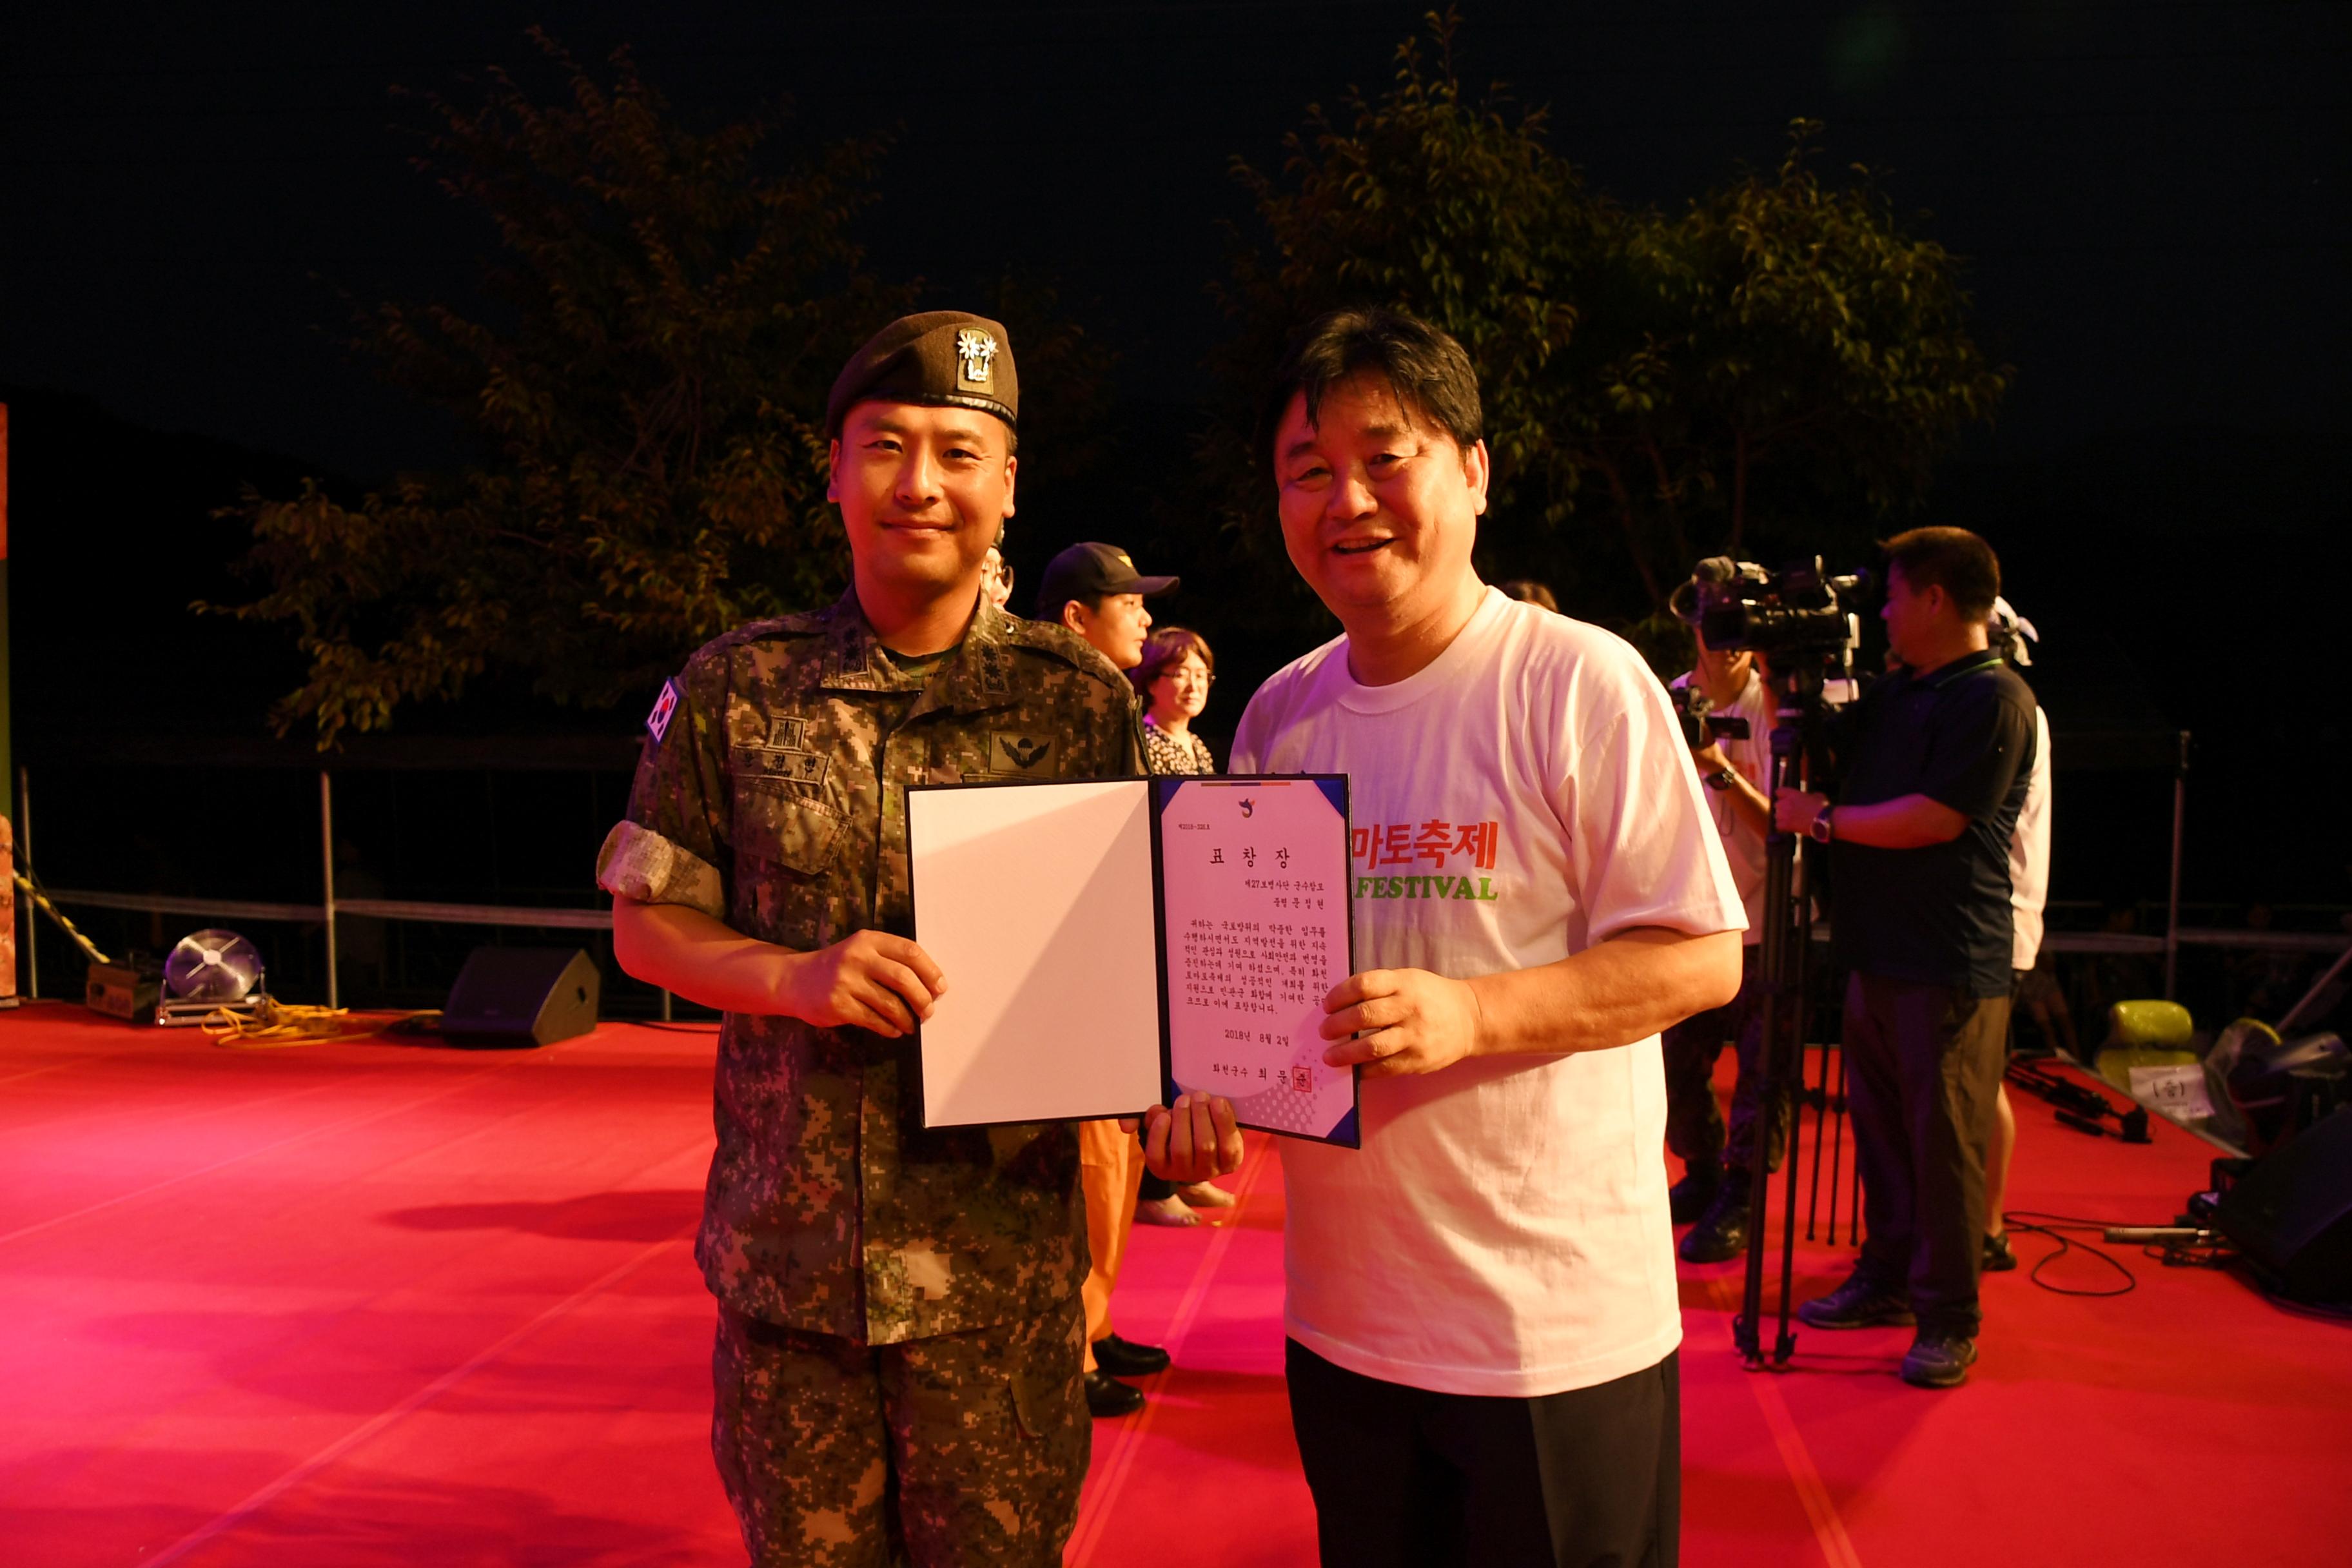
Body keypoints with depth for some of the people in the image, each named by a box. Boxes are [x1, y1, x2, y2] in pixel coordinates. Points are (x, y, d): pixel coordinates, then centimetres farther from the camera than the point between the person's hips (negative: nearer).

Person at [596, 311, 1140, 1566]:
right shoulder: (733, 689, 1)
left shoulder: (1083, 703, -2)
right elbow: (644, 923, 4)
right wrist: (794, 977, -15)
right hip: (782, 1260, 2)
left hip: (997, 1272, -1)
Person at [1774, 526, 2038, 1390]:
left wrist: (1822, 817, -11)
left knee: (1944, 1140, -1)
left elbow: (1934, 819, -20)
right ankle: (1886, 1280, 28)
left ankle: (1948, 1319, 9)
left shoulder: (1993, 698, -12)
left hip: (1951, 966, -9)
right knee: (1879, 1127, 16)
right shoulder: (1895, 691, 16)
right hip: (1877, 951, 9)